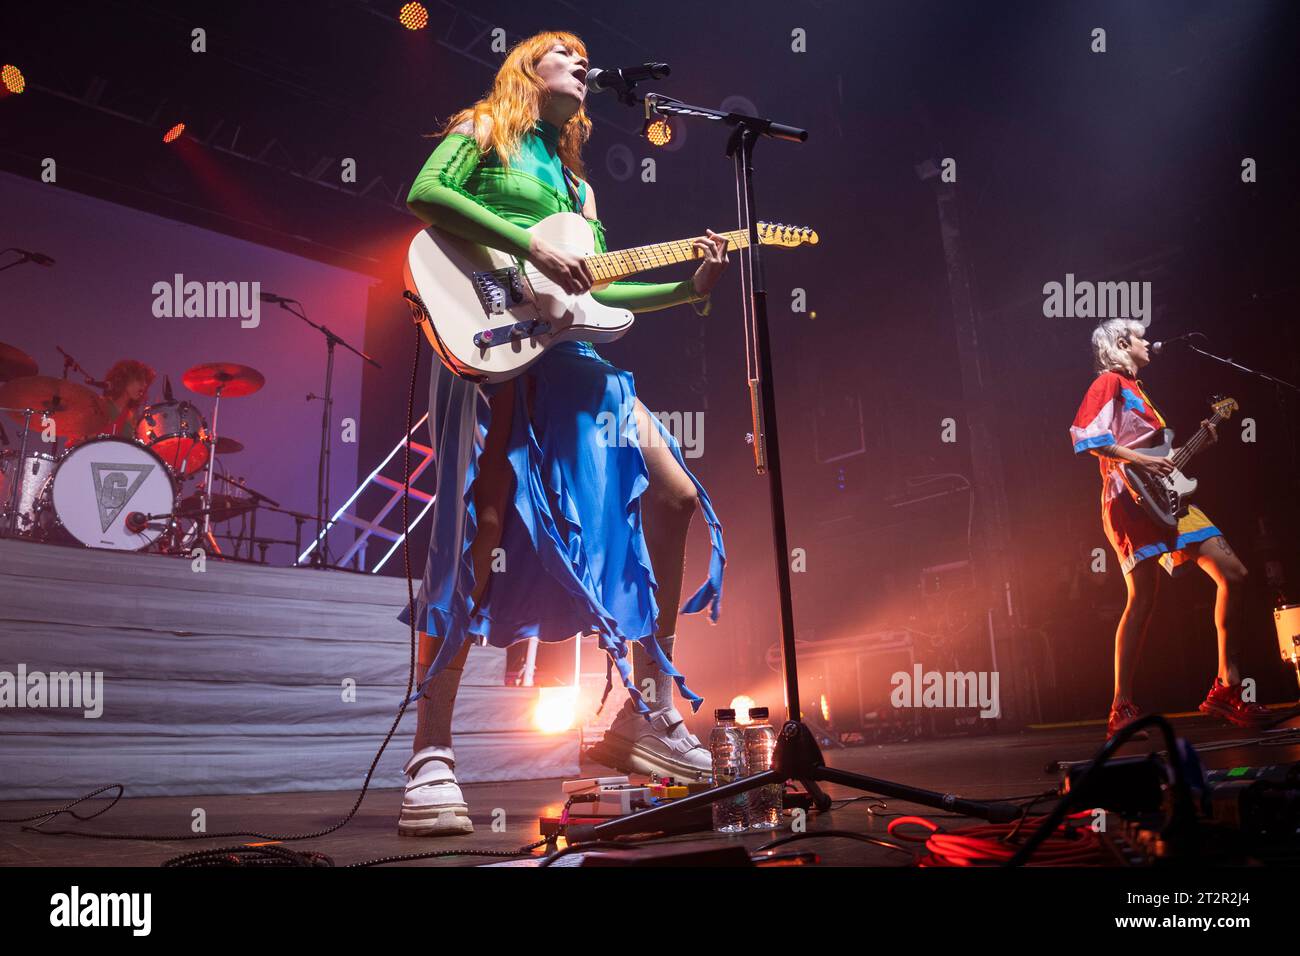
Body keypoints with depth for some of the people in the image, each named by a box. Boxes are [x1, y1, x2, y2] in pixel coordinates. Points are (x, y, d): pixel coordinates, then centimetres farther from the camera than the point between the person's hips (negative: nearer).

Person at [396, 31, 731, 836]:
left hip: (565, 351, 8)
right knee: (484, 531, -18)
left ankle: (648, 713, 6)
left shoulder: (575, 181, 30)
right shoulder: (483, 130, 11)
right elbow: (424, 195, -9)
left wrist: (692, 288, 12)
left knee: (673, 497, -2)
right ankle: (433, 757, -14)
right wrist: (531, 244, -17)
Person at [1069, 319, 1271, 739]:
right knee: (1143, 599, -14)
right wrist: (1140, 460, -20)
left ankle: (1227, 687, 6)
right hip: (1131, 499, -9)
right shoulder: (1109, 381, 0)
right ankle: (1121, 710, -9)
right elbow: (1085, 435, -16)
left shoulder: (1135, 388, 27)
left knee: (1233, 574, 1)